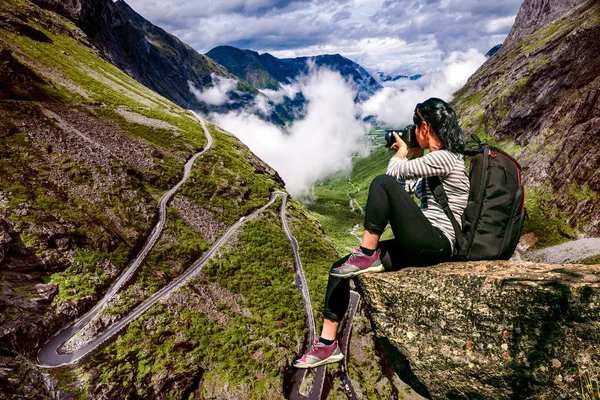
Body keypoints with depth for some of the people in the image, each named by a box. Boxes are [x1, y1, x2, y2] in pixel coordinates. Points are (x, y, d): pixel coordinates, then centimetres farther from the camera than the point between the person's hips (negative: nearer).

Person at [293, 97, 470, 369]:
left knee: (383, 183, -25)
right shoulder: (438, 159, 18)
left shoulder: (445, 158, -12)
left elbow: (393, 172, -11)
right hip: (420, 246, 10)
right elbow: (407, 188, 24)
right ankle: (327, 344, 5)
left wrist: (403, 152, 9)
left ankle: (367, 256, -16)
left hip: (436, 245, -9)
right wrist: (413, 155, 20)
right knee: (339, 269, -1)